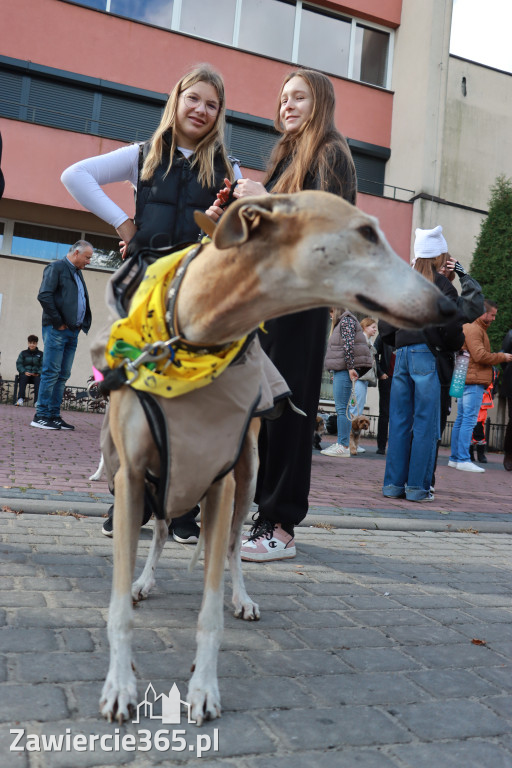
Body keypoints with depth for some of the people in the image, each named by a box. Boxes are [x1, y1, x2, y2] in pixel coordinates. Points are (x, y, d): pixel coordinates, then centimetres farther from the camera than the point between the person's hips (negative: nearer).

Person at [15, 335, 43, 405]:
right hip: (25, 374, 0)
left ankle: (37, 401, -44)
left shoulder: (40, 354, 10)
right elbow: (19, 364, 6)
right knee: (23, 377, -35)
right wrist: (24, 372, -11)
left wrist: (38, 373, -13)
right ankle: (20, 399, -44)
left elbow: (42, 365, 5)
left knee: (38, 379, -34)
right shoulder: (23, 353, 13)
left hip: (36, 375, 0)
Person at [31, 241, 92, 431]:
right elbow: (44, 295, -15)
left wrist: (83, 324, 10)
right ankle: (40, 416, -5)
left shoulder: (77, 273, 22)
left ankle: (54, 416, 9)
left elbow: (82, 301, 25)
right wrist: (58, 322, -14)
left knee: (63, 375, 6)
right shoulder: (57, 267, -4)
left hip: (72, 331, 8)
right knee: (51, 372, -9)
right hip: (57, 330, -8)